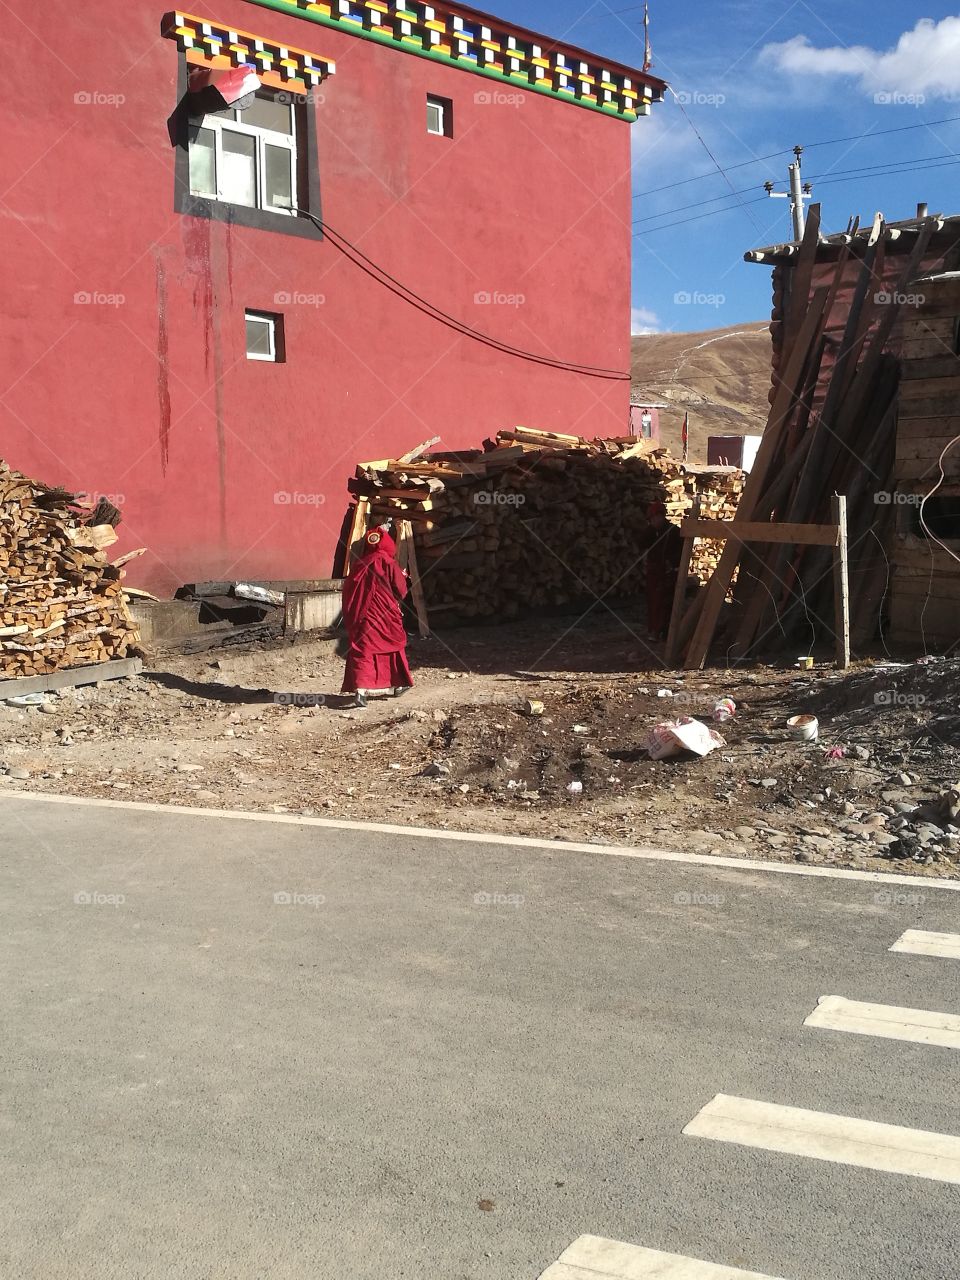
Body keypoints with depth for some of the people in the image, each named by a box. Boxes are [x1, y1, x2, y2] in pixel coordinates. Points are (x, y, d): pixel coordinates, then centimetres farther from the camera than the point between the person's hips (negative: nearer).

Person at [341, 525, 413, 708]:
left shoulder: (359, 565, 1)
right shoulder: (389, 564, -7)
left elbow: (348, 591, 5)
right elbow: (402, 590, -2)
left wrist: (351, 615, 17)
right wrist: (404, 577, 16)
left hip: (362, 616, 1)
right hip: (386, 617, -1)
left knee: (362, 651, -3)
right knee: (394, 646, 18)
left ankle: (361, 688, -21)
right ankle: (398, 684, 31)